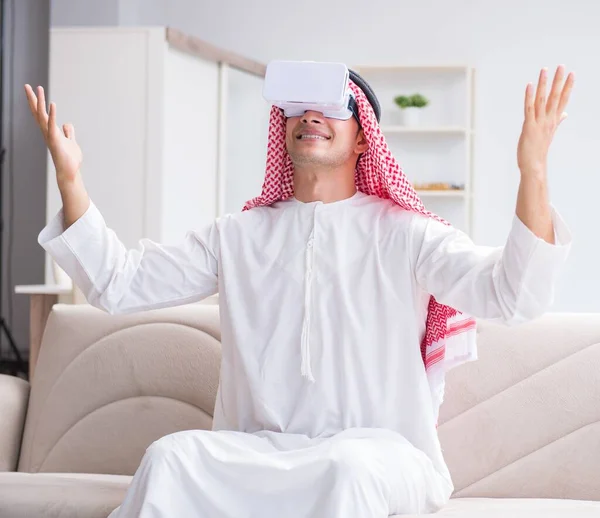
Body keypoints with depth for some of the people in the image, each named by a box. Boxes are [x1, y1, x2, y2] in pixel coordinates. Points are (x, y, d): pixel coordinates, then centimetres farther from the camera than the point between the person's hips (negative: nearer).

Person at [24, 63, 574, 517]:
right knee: (172, 454, -28)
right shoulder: (239, 237, 15)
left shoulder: (403, 235, 4)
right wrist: (70, 180, 0)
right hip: (257, 449, 2)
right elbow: (119, 283, 11)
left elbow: (514, 294, -11)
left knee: (349, 466, -37)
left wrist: (533, 171, -25)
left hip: (379, 451, -2)